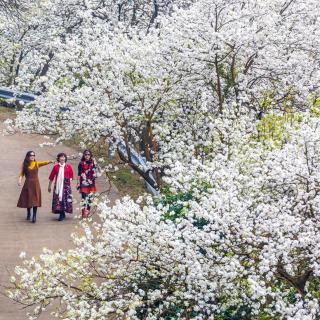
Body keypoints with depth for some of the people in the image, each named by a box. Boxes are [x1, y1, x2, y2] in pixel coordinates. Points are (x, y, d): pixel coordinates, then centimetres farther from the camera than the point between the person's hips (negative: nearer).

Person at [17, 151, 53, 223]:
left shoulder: (37, 164, 0)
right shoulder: (25, 164, 1)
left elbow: (43, 163, -18)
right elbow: (21, 173, -2)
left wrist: (49, 161, -38)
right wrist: (20, 179, -20)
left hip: (35, 183, -1)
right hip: (28, 183, 1)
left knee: (35, 200, -6)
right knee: (28, 199, 8)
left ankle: (34, 216, -5)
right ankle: (28, 213, 28)